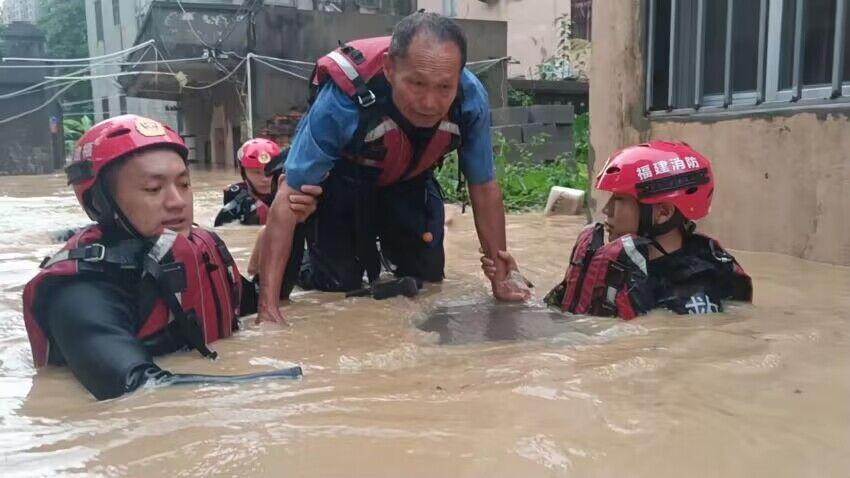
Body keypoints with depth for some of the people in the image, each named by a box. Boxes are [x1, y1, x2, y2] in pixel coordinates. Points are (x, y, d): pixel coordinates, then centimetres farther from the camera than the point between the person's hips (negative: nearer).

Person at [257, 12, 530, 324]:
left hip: (408, 181, 3)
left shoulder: (471, 99, -32)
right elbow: (289, 198, -37)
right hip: (341, 183, -3)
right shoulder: (342, 100, -42)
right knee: (338, 284, -7)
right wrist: (268, 304, -40)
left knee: (428, 273, 4)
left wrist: (500, 280, -13)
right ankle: (314, 258, 27)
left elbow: (484, 188, -16)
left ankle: (391, 249, 37)